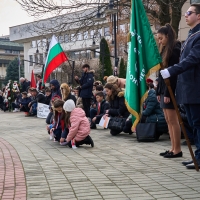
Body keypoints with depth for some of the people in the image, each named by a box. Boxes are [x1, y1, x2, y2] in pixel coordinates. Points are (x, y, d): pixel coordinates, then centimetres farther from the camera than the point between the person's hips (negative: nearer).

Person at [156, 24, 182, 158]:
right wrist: (159, 91, 14)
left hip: (171, 90, -9)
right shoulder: (165, 50, 17)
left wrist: (168, 93, -19)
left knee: (173, 120, -6)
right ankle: (173, 148, 11)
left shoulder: (175, 50, -11)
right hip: (164, 89, 9)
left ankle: (178, 150, -1)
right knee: (168, 120, 8)